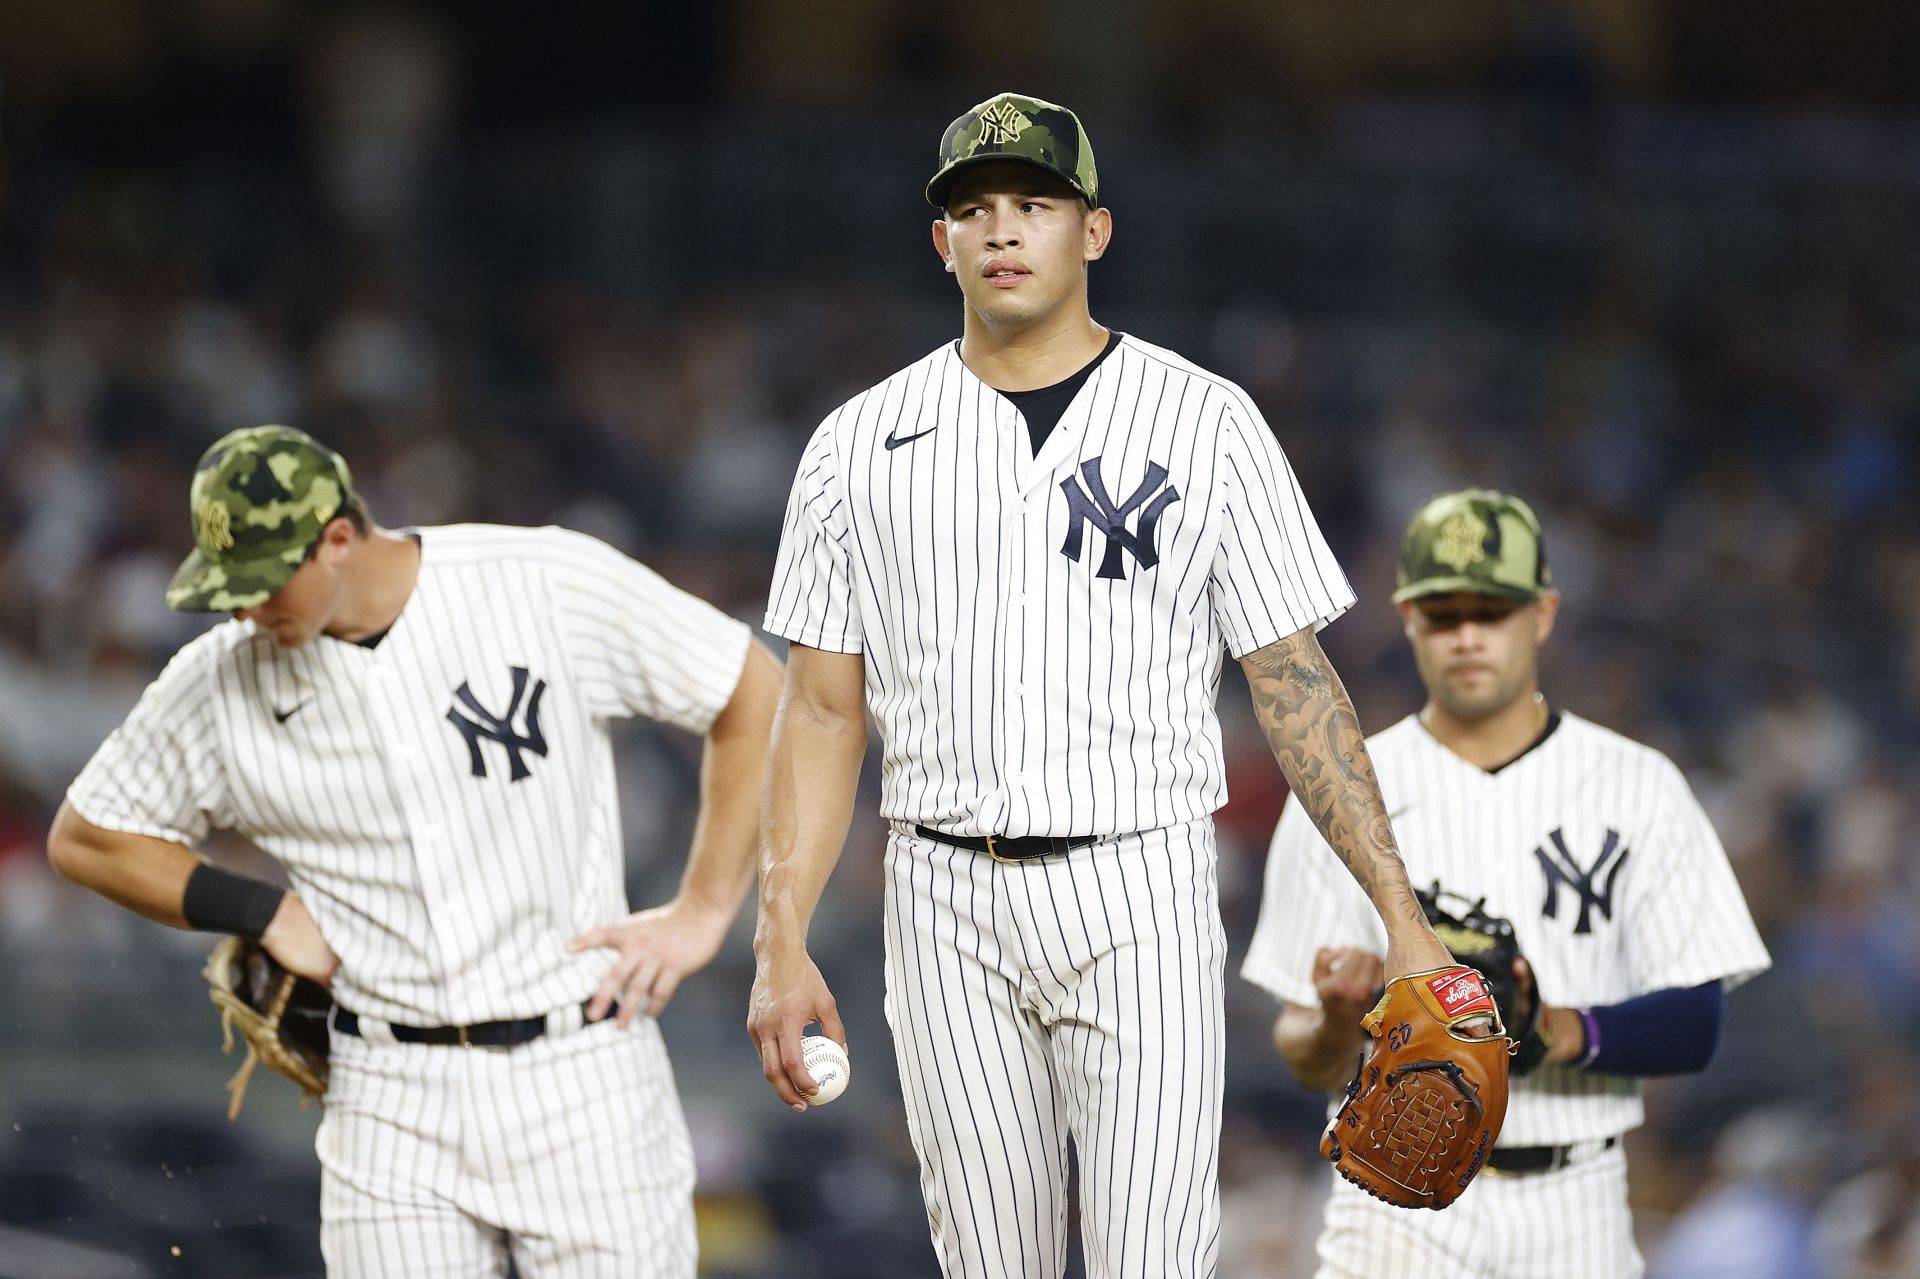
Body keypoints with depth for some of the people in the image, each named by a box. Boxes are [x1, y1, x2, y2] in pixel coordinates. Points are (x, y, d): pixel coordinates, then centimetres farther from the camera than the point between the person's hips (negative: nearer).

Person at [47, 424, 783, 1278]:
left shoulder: (548, 585, -7)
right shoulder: (219, 686, -1)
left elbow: (755, 692, 2)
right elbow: (84, 837, 13)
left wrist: (702, 913, -1)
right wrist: (267, 913, 1)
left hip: (583, 1078, -2)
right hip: (394, 1102, 2)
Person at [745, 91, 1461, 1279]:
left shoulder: (1207, 422, 2)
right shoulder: (862, 443, 7)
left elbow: (1297, 682, 1)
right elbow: (823, 709, 8)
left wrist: (1401, 912, -6)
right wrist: (783, 941, -1)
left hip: (1140, 900, -2)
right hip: (949, 908, 2)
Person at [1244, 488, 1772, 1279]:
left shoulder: (1637, 789, 6)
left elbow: (1694, 1027, 1)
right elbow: (1304, 1058, 5)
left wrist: (1570, 1032, -18)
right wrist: (1336, 1025, -18)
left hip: (1574, 1212, 1)